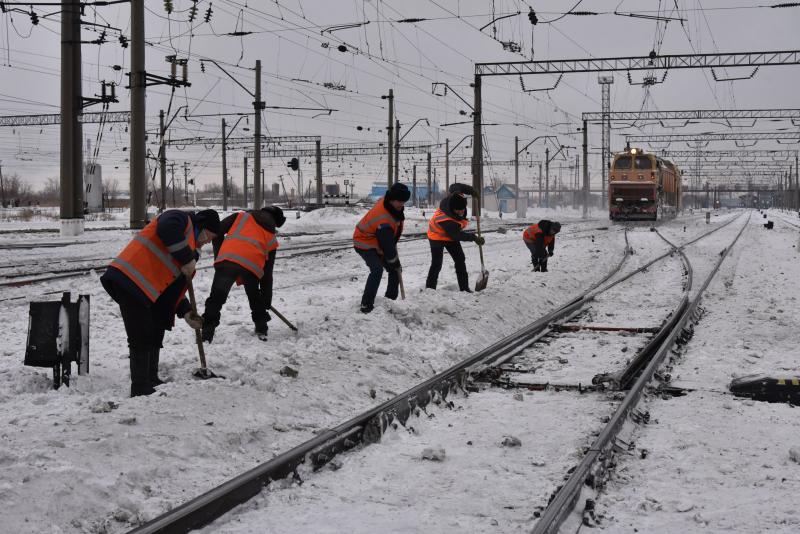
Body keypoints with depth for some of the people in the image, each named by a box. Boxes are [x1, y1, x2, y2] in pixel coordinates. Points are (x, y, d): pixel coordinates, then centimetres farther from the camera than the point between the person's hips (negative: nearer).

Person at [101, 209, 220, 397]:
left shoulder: (191, 245, 26)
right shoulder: (182, 219, 0)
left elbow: (173, 285, 24)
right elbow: (167, 229, -27)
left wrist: (185, 311, 11)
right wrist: (187, 258, -19)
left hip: (147, 290, 11)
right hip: (129, 280, -11)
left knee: (154, 336, 18)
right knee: (141, 339, -10)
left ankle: (151, 382, 30)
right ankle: (140, 390, -6)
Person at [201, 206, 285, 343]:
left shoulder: (242, 216, 28)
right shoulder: (271, 239, 29)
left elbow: (217, 231, 16)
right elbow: (267, 272, 30)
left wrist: (219, 255, 25)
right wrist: (267, 300, 36)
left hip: (227, 259, -1)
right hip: (252, 266, 1)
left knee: (217, 297, 3)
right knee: (256, 299, 26)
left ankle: (207, 332, -4)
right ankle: (261, 330, 32)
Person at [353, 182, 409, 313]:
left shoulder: (388, 202, -9)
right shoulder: (384, 221, -37)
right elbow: (387, 245, -28)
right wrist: (395, 262, -14)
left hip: (377, 243, 10)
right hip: (365, 244, -10)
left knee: (395, 269, 12)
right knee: (377, 270, -29)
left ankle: (390, 300, 23)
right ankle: (366, 304, -26)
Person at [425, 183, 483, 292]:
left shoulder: (453, 198, -26)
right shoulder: (446, 221, -42)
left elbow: (455, 186, -4)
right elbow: (458, 235, -28)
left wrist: (471, 190, -3)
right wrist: (474, 238, -20)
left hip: (451, 235, 9)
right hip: (437, 237, -9)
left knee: (460, 259, 7)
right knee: (437, 264, -12)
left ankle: (464, 287, 13)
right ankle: (430, 289, -5)